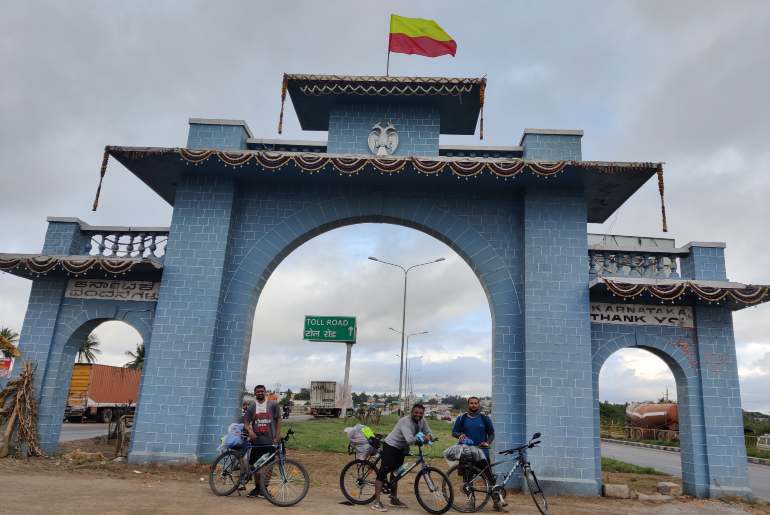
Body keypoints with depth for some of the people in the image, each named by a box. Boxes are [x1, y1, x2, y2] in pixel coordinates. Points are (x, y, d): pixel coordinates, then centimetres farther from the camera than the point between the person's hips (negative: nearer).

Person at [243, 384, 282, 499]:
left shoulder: (273, 404, 3)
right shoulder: (251, 408, 10)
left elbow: (278, 420, 4)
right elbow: (246, 423, 6)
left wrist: (277, 437, -4)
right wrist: (250, 430, -17)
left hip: (270, 441, -2)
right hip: (256, 441, 2)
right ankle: (257, 488, 22)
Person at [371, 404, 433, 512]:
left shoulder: (422, 421, -5)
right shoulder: (406, 421, -30)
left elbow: (429, 432, 1)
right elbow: (409, 439, -41)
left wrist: (428, 436, -23)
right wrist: (420, 439, -23)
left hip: (401, 448, 9)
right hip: (391, 446, -8)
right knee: (383, 472, -13)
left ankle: (394, 500, 29)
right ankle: (377, 502, -12)